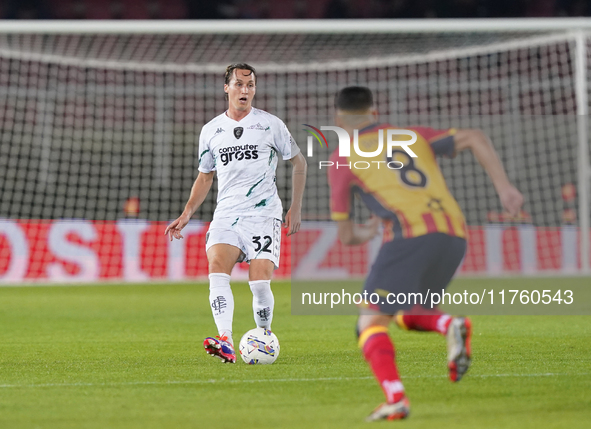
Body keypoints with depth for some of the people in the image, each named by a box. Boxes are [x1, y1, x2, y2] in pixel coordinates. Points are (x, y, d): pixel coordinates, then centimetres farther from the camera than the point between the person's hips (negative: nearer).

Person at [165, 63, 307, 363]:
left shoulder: (271, 125, 3)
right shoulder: (210, 131, 11)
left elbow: (298, 163, 13)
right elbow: (205, 176, 22)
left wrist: (295, 209, 8)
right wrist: (186, 214, 12)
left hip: (263, 214, -2)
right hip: (226, 214, 2)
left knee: (260, 282, -13)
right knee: (217, 268, -22)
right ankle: (226, 344, -33)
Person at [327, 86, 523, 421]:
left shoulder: (344, 158, 15)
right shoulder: (414, 137, 27)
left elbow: (346, 236, 20)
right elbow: (475, 138, 14)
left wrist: (366, 233, 43)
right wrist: (504, 187, 7)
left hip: (411, 234, -5)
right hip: (455, 236, 6)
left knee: (371, 322, -1)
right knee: (404, 313, 24)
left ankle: (396, 399, -24)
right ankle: (452, 326, -8)